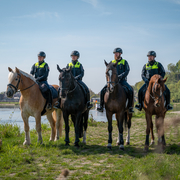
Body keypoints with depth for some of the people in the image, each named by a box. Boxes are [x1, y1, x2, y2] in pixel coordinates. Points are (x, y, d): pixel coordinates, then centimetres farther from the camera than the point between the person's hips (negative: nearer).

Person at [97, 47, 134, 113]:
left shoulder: (124, 62, 6)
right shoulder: (112, 62, 13)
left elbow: (127, 71, -6)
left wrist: (120, 76, -21)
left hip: (122, 80, -2)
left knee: (130, 90, -28)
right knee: (103, 91, -19)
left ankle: (130, 107, -17)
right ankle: (101, 106, -10)